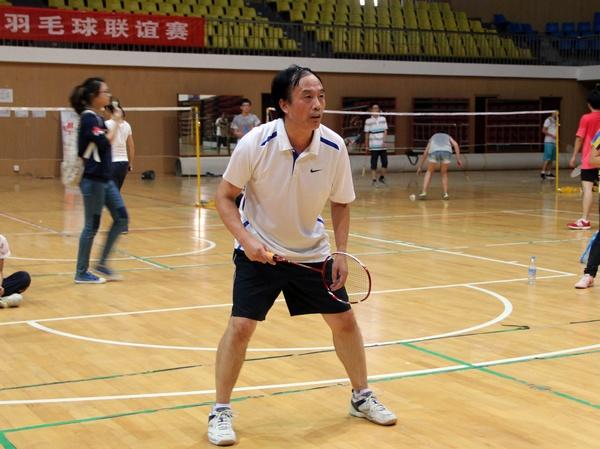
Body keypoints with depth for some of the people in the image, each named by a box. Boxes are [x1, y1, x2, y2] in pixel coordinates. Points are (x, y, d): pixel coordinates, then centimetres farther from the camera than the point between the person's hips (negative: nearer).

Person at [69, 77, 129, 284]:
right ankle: (81, 273, 9)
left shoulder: (98, 117, 13)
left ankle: (102, 263, 16)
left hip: (105, 178, 9)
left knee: (121, 218, 8)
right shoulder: (88, 117, -14)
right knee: (92, 225, -2)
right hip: (93, 180, -9)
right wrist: (116, 122, -13)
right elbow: (104, 142, -22)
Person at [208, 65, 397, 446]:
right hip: (260, 252, -3)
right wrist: (246, 238, -25)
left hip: (312, 252, 3)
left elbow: (341, 203, 1)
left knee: (344, 320, 7)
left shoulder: (334, 147, -15)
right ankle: (221, 411, 7)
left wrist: (341, 252, -8)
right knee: (241, 326, -12)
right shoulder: (255, 144, -23)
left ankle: (362, 396, 29)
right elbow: (225, 196, -11)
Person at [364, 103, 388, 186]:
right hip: (373, 146, -2)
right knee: (374, 163, -3)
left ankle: (382, 177, 20)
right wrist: (367, 146, 4)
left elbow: (385, 131, 4)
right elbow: (366, 134, 4)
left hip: (382, 145, 2)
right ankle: (374, 180, 1)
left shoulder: (383, 119, 6)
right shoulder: (368, 121, 0)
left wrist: (384, 141, -11)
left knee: (385, 162, 2)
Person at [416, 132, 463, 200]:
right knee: (444, 173, 22)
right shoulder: (447, 136, 39)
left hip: (434, 151, 0)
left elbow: (425, 153, 36)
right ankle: (445, 194, 12)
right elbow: (455, 144, 17)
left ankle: (424, 192, 6)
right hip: (447, 151, 0)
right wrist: (458, 159, 13)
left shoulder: (433, 137, 40)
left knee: (429, 172, 19)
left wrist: (420, 167, 39)